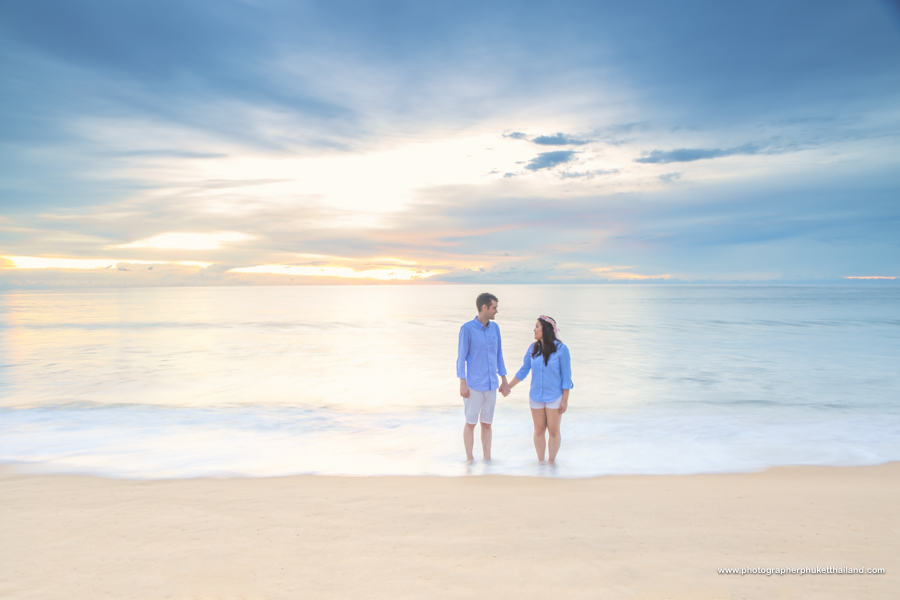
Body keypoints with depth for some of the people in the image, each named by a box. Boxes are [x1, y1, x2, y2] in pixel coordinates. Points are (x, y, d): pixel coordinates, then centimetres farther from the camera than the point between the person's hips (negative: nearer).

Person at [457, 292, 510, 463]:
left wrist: (504, 380, 10)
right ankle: (470, 460, 18)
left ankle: (487, 460, 21)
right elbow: (461, 357, -10)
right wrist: (462, 383, -14)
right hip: (473, 386, -5)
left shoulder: (495, 328, 5)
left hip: (491, 385, 5)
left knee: (487, 424, 12)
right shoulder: (467, 328, -12)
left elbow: (498, 355, 11)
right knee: (471, 423, 5)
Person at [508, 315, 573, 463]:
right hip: (536, 397, 4)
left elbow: (566, 376, -9)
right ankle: (540, 461, 21)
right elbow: (523, 370, 7)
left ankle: (551, 461, 18)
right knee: (539, 430, 9)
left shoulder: (561, 349, -12)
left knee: (553, 430, 3)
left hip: (555, 397, -3)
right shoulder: (533, 348, 0)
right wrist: (509, 386, 5)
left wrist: (565, 400, -9)